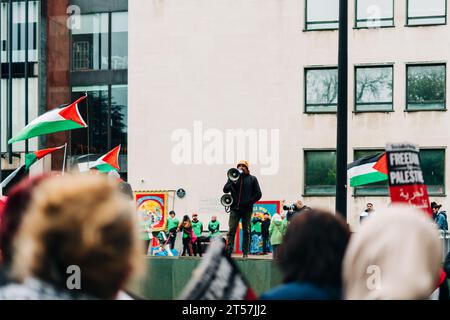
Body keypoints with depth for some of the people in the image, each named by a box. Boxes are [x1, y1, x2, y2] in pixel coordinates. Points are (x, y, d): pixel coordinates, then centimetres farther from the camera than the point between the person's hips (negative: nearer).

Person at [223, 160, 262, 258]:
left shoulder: (252, 179, 9)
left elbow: (258, 194, 6)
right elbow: (225, 189, 3)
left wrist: (249, 202, -5)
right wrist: (233, 183, -13)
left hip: (247, 209, 0)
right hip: (235, 208, 0)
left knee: (246, 231, 3)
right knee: (231, 230, -9)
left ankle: (245, 253, 6)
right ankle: (228, 252, -13)